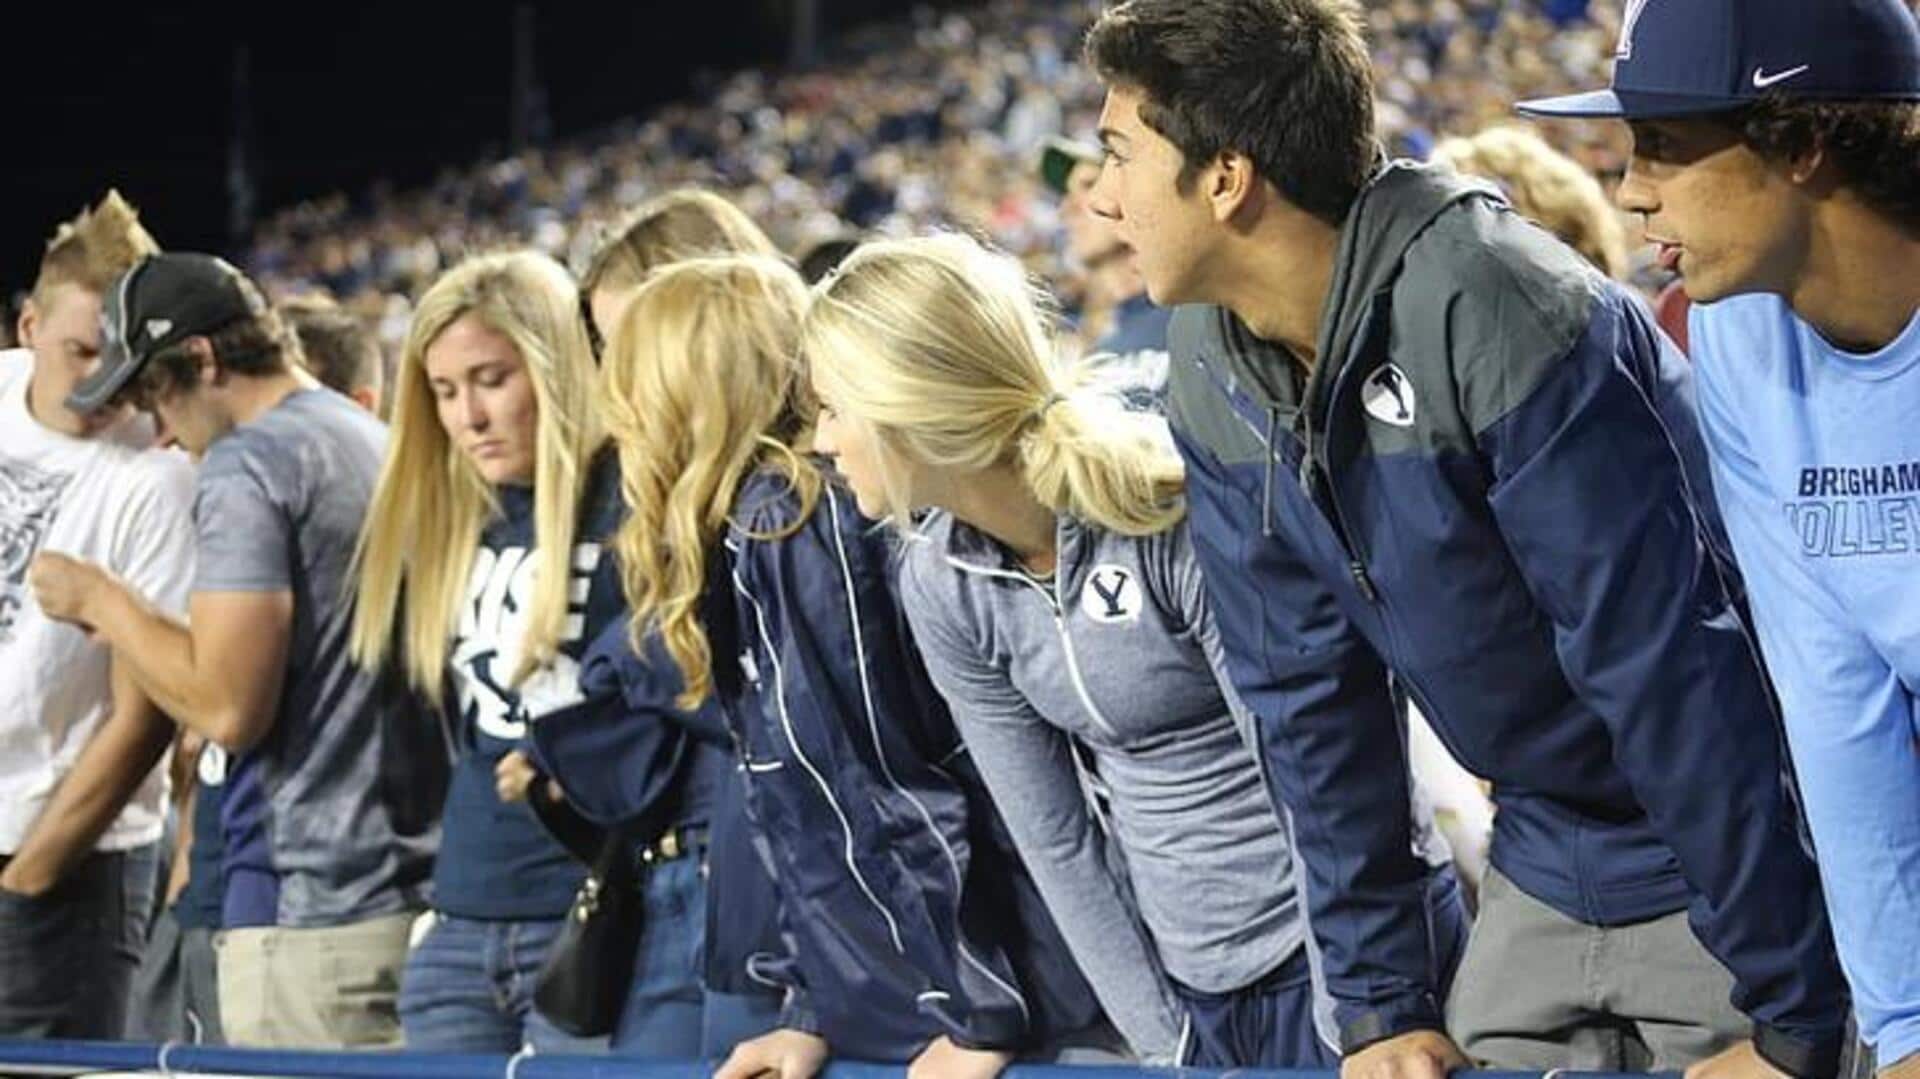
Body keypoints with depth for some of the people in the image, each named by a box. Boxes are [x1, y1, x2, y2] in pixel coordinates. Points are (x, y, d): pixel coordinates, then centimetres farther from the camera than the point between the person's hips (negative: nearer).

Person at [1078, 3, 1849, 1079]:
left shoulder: (1504, 316, -26)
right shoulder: (1216, 374, -2)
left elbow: (1672, 674, -26)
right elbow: (1310, 694, 5)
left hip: (1741, 861, -7)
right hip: (1545, 865, 7)